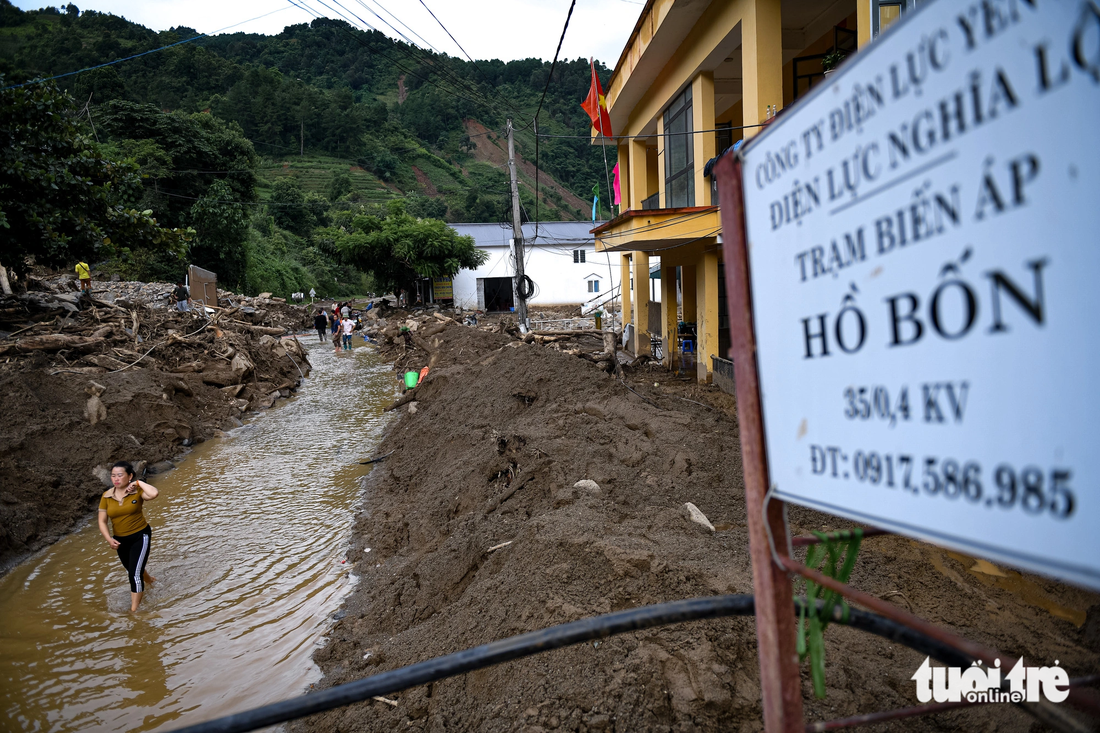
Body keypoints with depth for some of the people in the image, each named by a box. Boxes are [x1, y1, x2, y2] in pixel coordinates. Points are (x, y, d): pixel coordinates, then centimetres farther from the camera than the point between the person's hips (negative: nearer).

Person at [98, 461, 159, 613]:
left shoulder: (137, 492, -15)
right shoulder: (106, 496, -4)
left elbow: (154, 494, -38)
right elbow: (102, 521, -1)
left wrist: (138, 483, -25)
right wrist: (109, 539, -14)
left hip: (140, 536, -5)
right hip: (120, 540, 5)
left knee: (135, 573, -11)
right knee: (132, 571, 25)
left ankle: (134, 609, 0)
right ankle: (150, 580, 56)